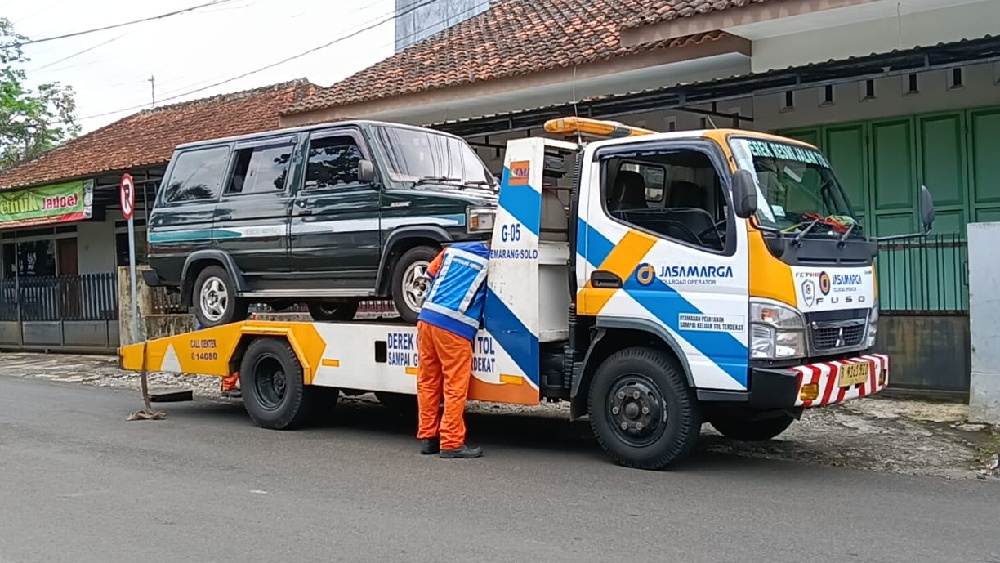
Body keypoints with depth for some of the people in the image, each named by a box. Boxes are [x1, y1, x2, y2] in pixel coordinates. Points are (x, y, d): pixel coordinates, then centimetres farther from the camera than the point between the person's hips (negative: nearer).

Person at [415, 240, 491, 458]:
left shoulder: (454, 249, 16)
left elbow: (431, 273, 25)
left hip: (426, 317, 6)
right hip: (455, 326, -6)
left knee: (427, 383, 12)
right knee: (455, 387, -1)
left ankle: (427, 437, 19)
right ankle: (451, 443, 0)